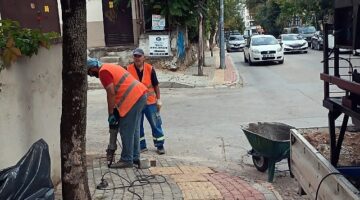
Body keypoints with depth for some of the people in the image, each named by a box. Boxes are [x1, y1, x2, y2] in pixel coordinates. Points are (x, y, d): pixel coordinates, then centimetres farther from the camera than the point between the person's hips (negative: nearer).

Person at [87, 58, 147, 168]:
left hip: (133, 98, -10)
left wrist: (111, 114, -8)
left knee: (126, 131, -3)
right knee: (134, 129, 16)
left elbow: (111, 93, -15)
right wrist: (115, 110, 22)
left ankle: (127, 160, 3)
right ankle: (135, 157, 24)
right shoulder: (109, 67, 22)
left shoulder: (103, 72, -8)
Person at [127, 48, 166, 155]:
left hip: (150, 101, -1)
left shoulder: (150, 69, -3)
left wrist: (158, 100, 2)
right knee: (137, 125, 10)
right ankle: (142, 146, 24)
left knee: (155, 124, 4)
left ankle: (160, 146, 16)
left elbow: (156, 85, 3)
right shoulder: (128, 69, -3)